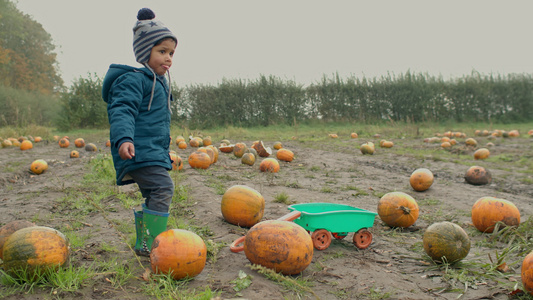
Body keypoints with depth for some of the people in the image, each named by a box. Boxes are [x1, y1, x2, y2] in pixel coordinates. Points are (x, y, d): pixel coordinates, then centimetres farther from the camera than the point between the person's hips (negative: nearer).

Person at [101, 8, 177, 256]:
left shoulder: (159, 82, 22)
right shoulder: (133, 79, -9)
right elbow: (122, 110, -23)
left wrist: (164, 153, 35)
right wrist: (124, 138, -40)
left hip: (154, 153, 11)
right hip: (139, 152, -11)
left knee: (153, 197, 14)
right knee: (163, 187, -21)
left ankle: (144, 244, 25)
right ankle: (150, 244, -17)